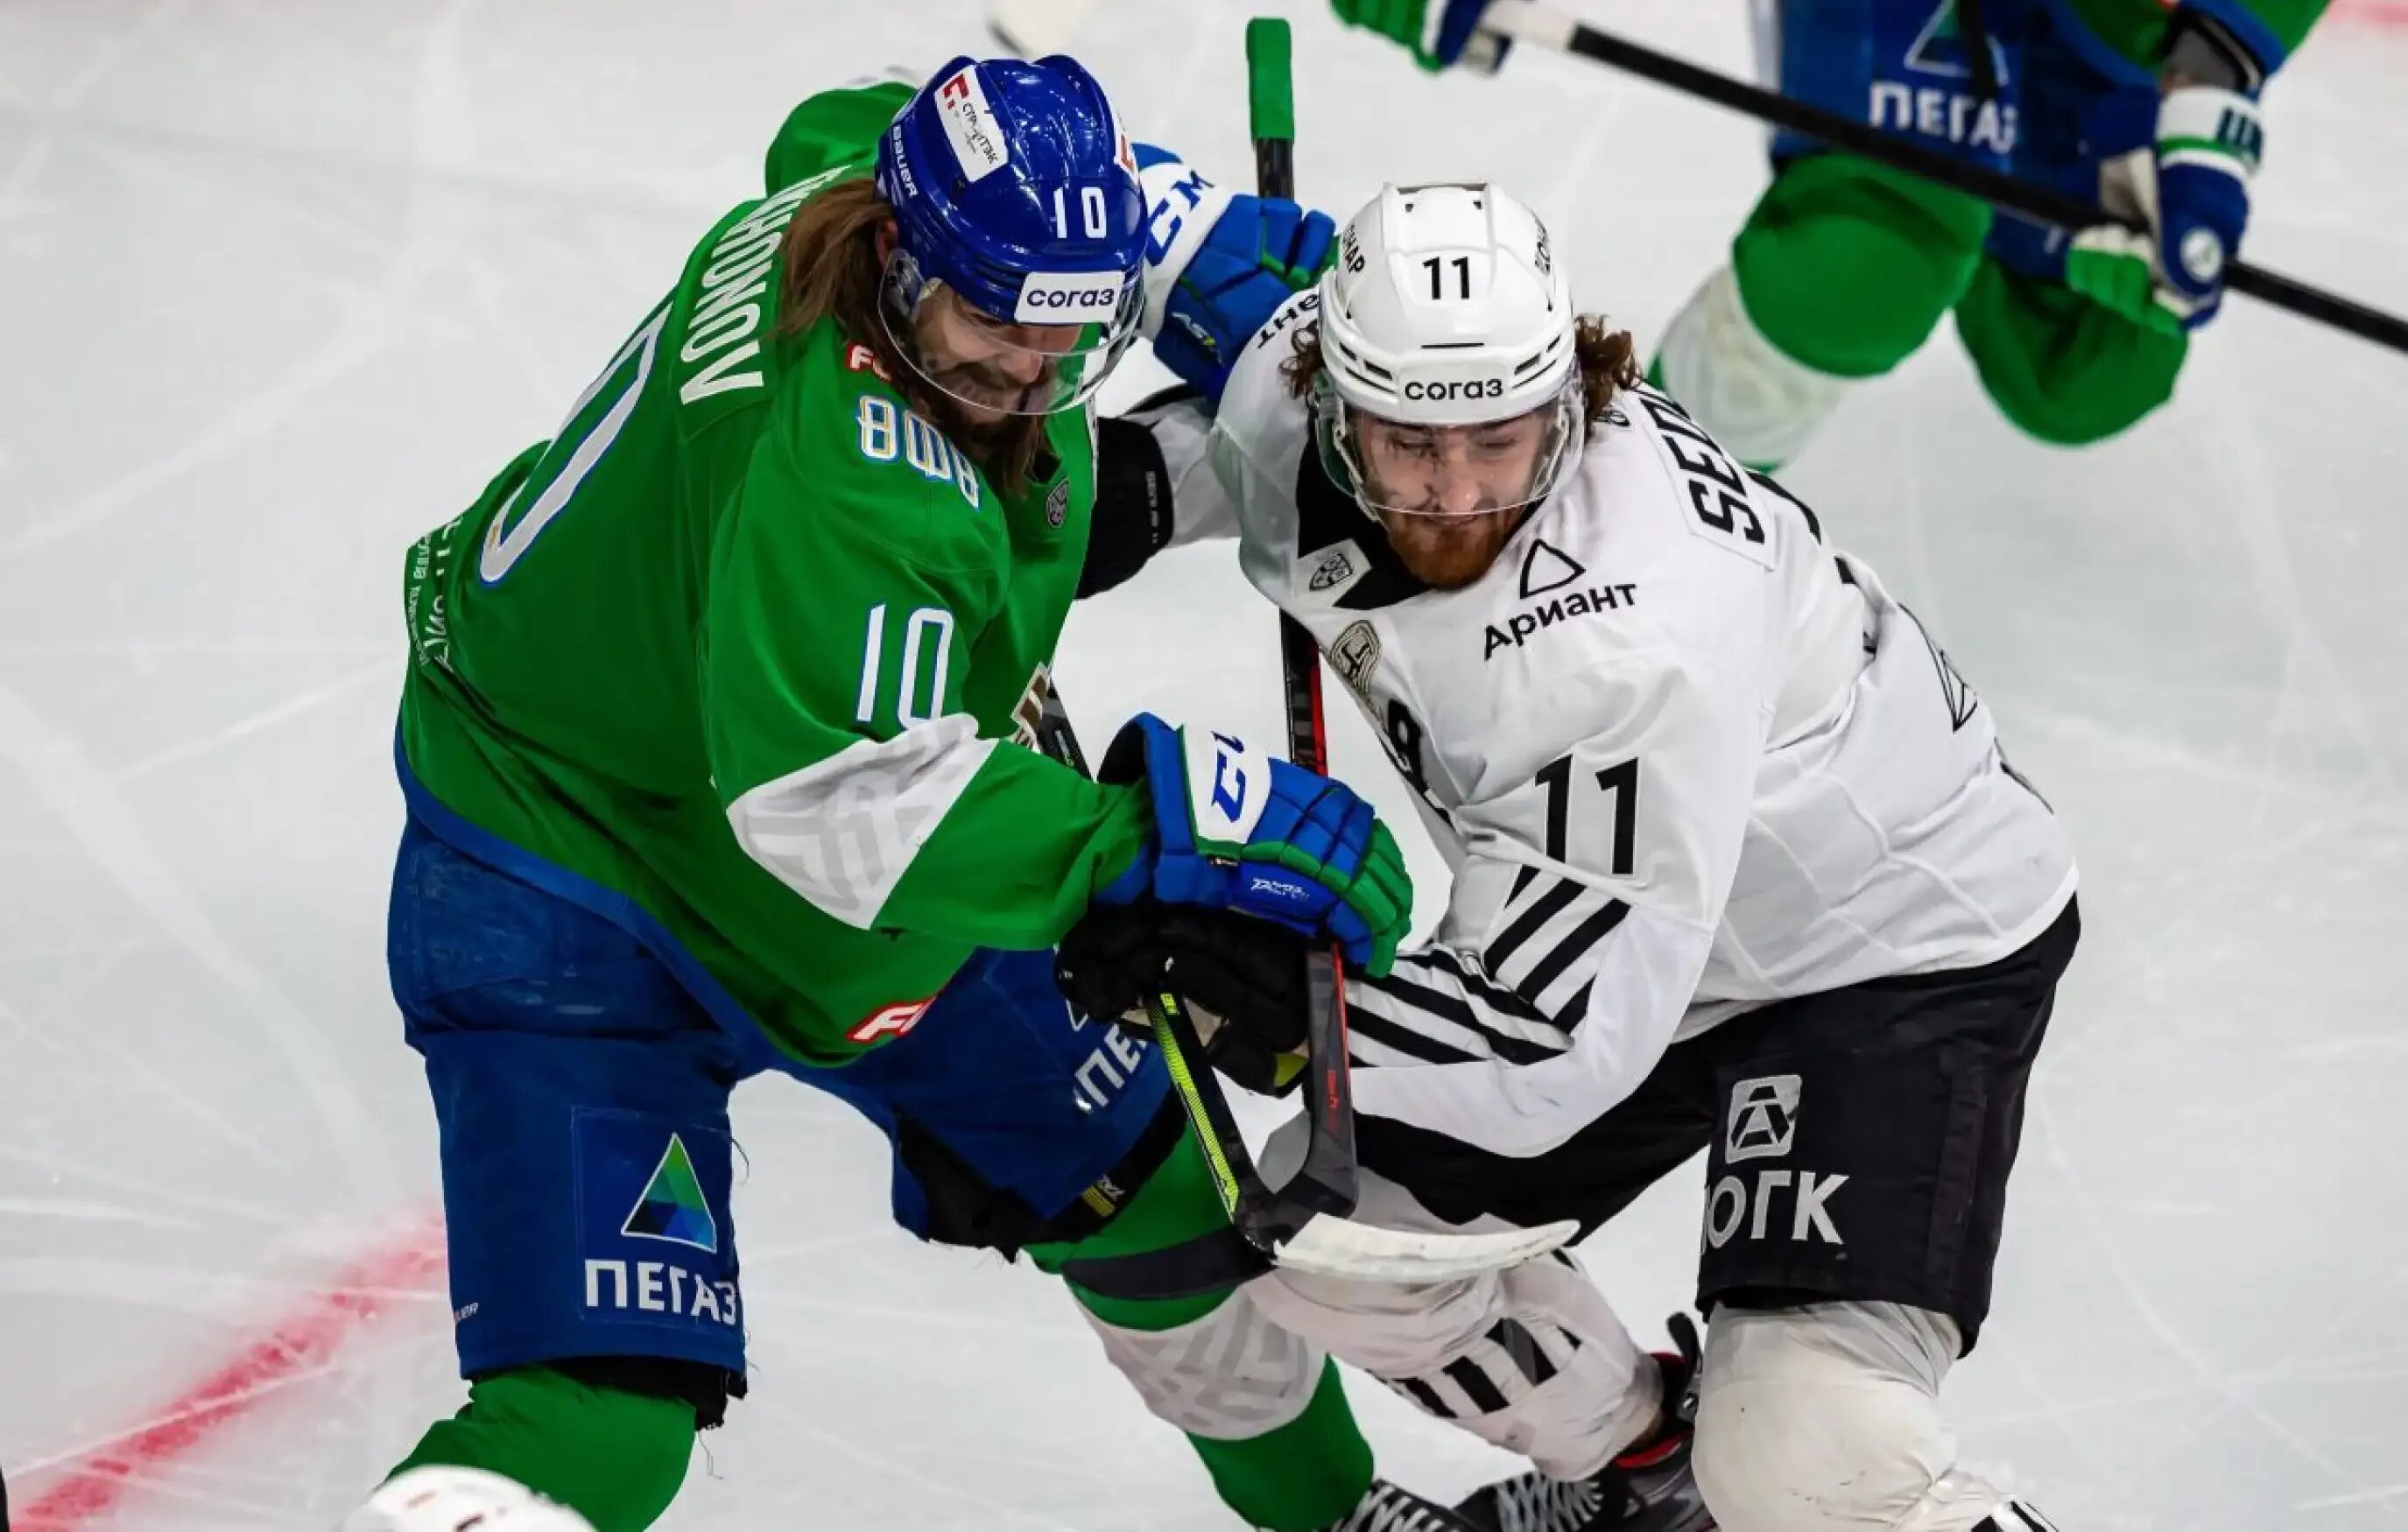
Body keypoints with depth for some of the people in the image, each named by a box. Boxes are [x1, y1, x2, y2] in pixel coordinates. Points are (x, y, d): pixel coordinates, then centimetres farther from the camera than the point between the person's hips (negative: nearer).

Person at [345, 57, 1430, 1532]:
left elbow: (854, 126, 14)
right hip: (569, 887, -9)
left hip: (862, 862, 10)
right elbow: (836, 803, -48)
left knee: (1147, 1173, 19)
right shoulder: (846, 473, -39)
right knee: (602, 1407, -24)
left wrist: (1196, 244, 9)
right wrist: (1160, 827, -50)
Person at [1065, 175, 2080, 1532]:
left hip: (1909, 942, -8)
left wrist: (1263, 986, -43)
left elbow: (1555, 1048, -36)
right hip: (1631, 919, 8)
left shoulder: (1628, 647, -39)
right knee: (1328, 1230, 10)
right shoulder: (1303, 381, -19)